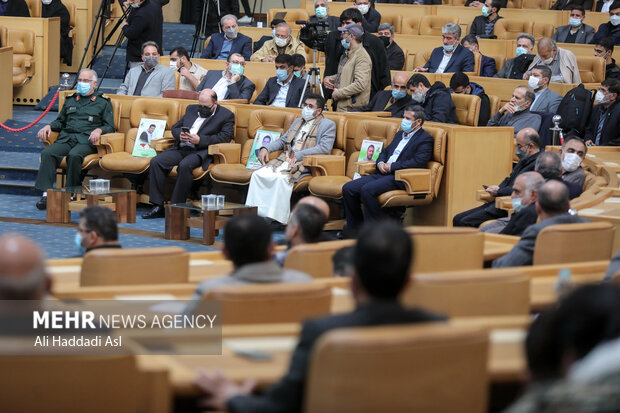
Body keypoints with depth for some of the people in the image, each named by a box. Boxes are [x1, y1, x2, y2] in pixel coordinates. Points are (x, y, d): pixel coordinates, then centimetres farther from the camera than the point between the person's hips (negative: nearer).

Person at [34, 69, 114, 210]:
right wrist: (49, 126, 10)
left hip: (86, 140, -4)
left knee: (74, 156, -39)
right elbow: (60, 121, 32)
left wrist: (99, 130, -14)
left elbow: (110, 127, 8)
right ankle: (46, 193, -37)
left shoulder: (103, 102, 15)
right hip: (66, 139, 4)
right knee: (47, 153, -28)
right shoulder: (70, 100, 28)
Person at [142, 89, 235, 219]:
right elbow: (175, 127, 25)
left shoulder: (226, 115, 6)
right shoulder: (191, 109, 24)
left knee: (184, 165, -37)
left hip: (200, 152, -6)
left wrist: (200, 140, -15)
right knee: (156, 162, -19)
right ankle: (157, 207, -20)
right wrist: (180, 135, -1)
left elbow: (225, 136, -8)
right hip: (180, 149, 6)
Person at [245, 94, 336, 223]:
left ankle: (275, 217, -34)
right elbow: (283, 140, 31)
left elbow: (325, 148, -12)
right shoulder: (298, 121, 27)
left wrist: (298, 155, -17)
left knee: (281, 178, -35)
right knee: (258, 174, -17)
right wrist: (266, 148, 10)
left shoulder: (328, 125, 3)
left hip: (304, 164, -7)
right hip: (284, 160, 7)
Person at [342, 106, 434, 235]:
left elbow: (419, 162, -16)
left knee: (367, 190, -32)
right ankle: (355, 228, 1)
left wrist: (392, 166, -14)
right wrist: (380, 163, 6)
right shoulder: (399, 134, 26)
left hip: (399, 178, -9)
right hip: (382, 174, 9)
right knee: (348, 188, -7)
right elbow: (385, 152, 31)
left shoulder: (425, 139, -2)